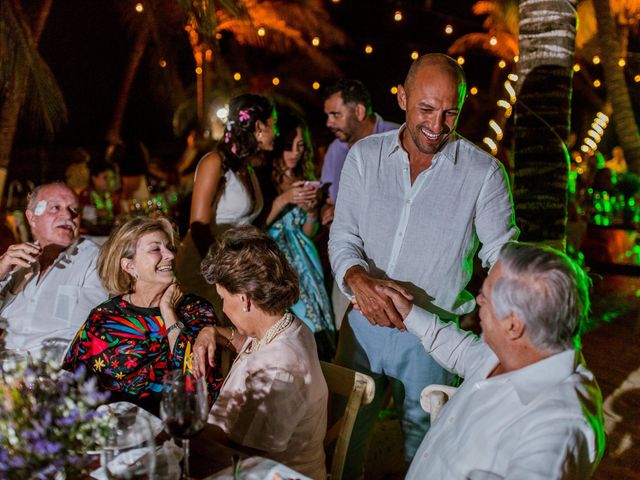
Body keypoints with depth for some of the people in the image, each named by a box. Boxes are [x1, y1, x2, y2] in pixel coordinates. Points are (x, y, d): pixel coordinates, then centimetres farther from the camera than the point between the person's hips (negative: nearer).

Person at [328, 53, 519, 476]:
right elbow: (343, 236, -4)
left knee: (423, 440, 16)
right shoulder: (365, 156, -2)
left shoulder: (484, 172, -9)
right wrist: (358, 279, -24)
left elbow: (502, 256, -7)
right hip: (365, 322, 2)